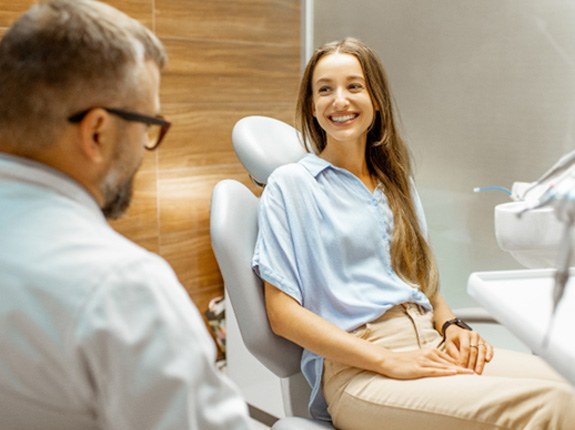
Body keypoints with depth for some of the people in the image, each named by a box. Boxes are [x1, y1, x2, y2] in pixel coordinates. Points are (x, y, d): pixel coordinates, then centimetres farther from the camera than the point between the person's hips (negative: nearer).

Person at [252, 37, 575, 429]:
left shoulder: (396, 181, 18)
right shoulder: (290, 184, 0)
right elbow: (282, 312, -6)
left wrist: (451, 325, 0)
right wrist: (388, 361, -14)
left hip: (431, 345, 6)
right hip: (354, 368, -5)